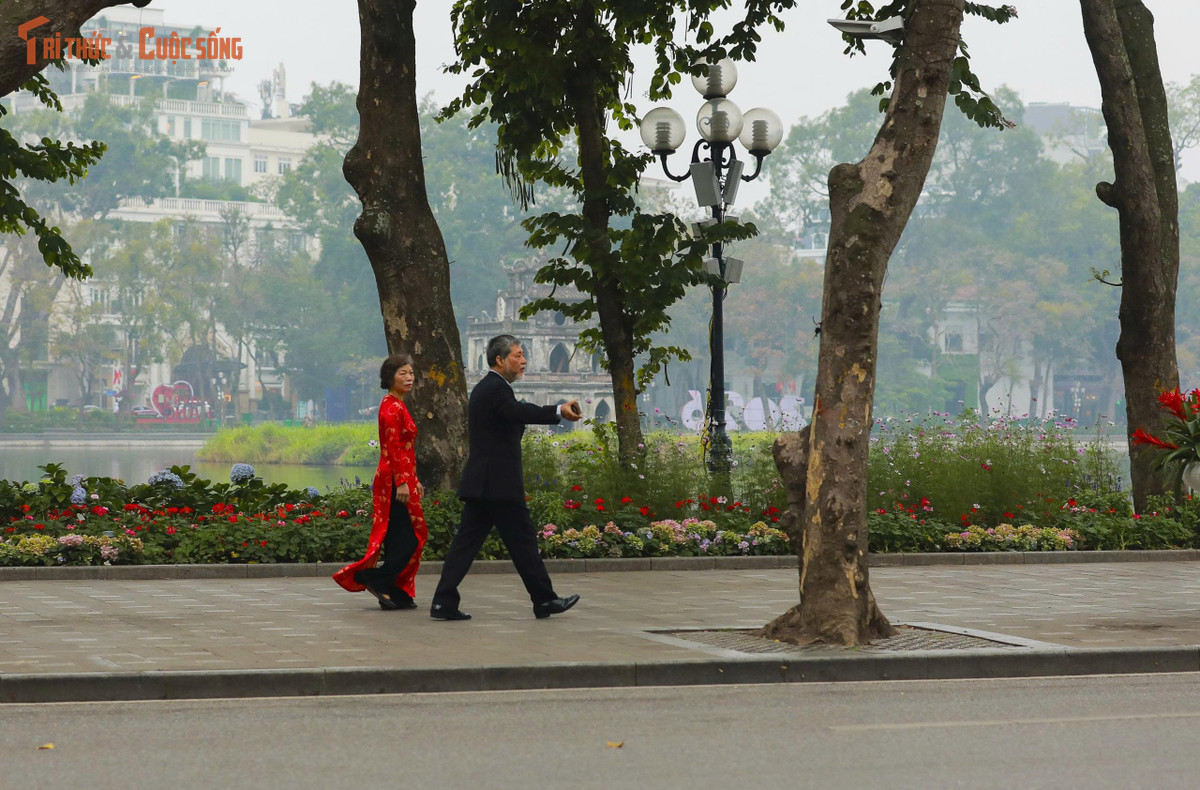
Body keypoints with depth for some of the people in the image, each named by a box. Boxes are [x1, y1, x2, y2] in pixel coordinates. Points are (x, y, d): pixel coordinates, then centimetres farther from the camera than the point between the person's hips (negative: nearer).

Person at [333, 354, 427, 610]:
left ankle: (397, 596, 9)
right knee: (410, 538, -9)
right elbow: (393, 448, -19)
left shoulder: (397, 405, 18)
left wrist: (414, 481, 24)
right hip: (395, 478, -10)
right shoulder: (391, 407, -13)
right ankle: (376, 579, -6)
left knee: (399, 539, 8)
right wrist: (403, 482, -23)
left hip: (400, 478, 10)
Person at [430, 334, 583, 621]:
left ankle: (444, 602, -2)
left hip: (479, 484, 9)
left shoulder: (482, 388, 19)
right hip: (500, 484, -9)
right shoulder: (496, 388, -14)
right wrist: (559, 411, -47)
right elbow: (519, 412, -34)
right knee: (522, 541, 1)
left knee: (466, 541, 4)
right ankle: (545, 600, 10)